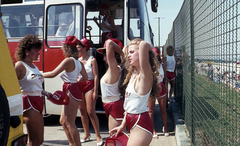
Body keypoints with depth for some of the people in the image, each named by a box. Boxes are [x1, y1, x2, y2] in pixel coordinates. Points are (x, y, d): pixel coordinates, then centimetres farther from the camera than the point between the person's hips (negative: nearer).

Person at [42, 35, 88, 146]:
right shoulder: (78, 62, 12)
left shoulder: (68, 60, -15)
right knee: (63, 121, 17)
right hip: (75, 90, 10)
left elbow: (53, 74, -17)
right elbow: (85, 77, 12)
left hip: (71, 91, -10)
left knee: (69, 123, -5)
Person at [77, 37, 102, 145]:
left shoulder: (92, 60, -6)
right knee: (82, 111, 9)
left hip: (89, 85, -6)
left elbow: (96, 76, -10)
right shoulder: (78, 60, 10)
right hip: (79, 86, 6)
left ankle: (98, 136, 2)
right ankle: (87, 134, 21)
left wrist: (95, 91, -15)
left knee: (91, 112, -8)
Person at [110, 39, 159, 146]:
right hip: (133, 123, 9)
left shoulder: (145, 74, -16)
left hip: (140, 124, -9)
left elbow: (143, 44, -33)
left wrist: (148, 48, -11)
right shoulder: (133, 75, 11)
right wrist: (123, 125, 16)